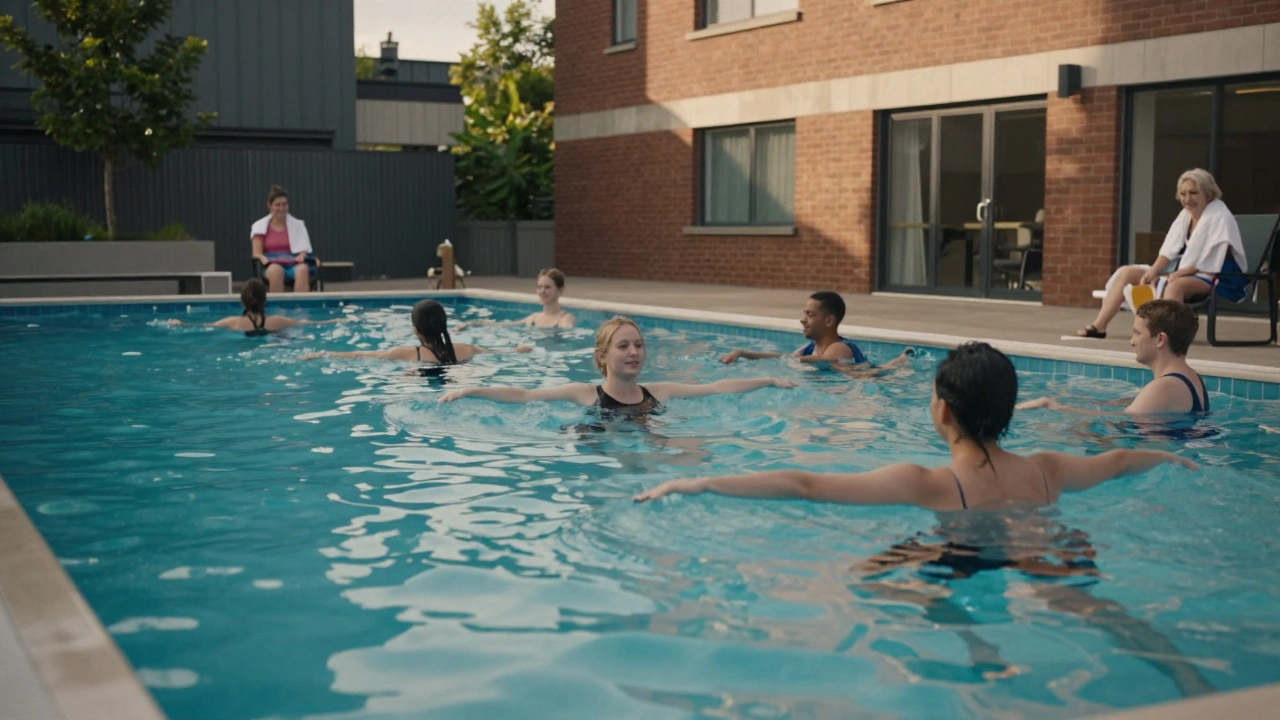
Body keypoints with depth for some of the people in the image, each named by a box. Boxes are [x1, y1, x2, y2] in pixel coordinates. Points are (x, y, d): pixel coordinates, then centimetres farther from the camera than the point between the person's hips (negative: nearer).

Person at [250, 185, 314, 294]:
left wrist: (301, 256, -16)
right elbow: (257, 253, 6)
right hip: (272, 266, -1)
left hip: (293, 265, 1)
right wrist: (264, 259, -18)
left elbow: (303, 250, 9)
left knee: (303, 269, -37)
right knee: (276, 270, -40)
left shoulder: (297, 225, 15)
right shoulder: (260, 227, 12)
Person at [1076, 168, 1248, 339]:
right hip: (1185, 273, 9)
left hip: (1218, 280, -9)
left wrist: (1176, 274, -22)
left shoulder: (1220, 217, -13)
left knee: (1175, 285, -41)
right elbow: (1169, 250, 6)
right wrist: (1153, 272, -11)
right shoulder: (1186, 215, 9)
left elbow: (1211, 264, -18)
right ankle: (1099, 325, -12)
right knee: (1127, 272, 0)